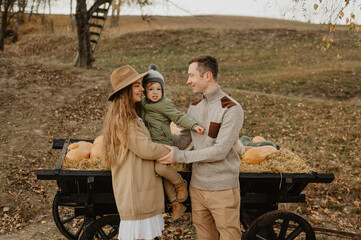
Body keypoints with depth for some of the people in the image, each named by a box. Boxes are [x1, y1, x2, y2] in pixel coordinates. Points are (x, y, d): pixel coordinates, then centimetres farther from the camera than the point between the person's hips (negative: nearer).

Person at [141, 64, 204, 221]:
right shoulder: (143, 103, 10)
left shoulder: (165, 104, -11)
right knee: (164, 174, 11)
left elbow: (179, 117, -15)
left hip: (163, 143, -7)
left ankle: (180, 182, -1)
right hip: (151, 145, 7)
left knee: (160, 167, -31)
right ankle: (176, 203, 22)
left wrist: (193, 125, -27)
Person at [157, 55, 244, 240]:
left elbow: (220, 151, -19)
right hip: (197, 186, 6)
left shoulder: (231, 109, -14)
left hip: (223, 189, -6)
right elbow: (182, 140, 10)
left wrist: (179, 156, -19)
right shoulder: (195, 107, 9)